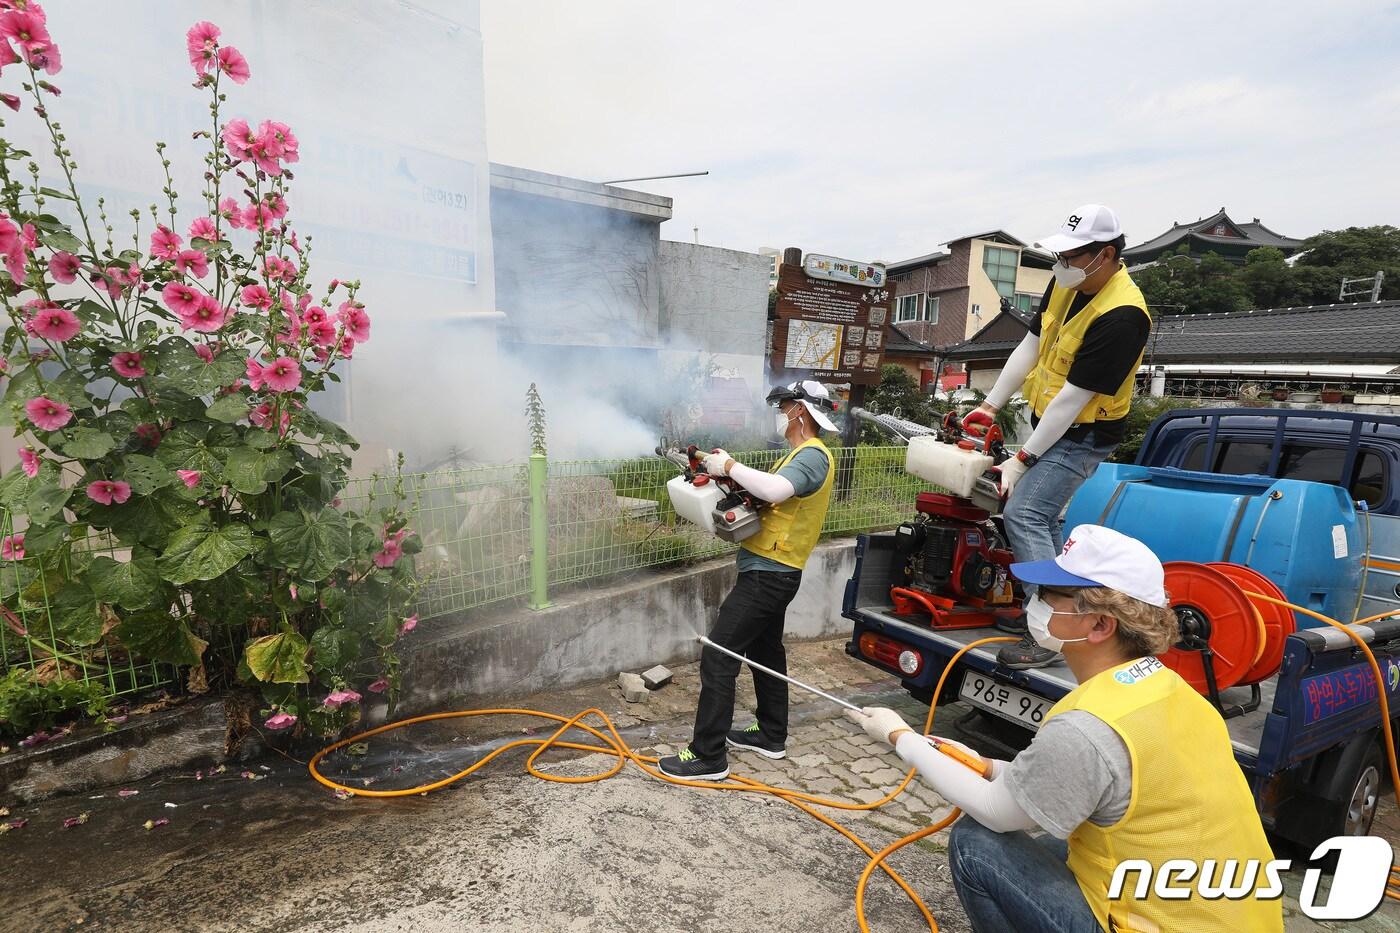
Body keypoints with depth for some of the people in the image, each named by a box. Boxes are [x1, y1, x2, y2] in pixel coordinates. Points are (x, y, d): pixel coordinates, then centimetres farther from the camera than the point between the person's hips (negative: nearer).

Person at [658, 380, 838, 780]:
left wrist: (728, 465, -24)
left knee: (718, 655, -9)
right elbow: (769, 494, 12)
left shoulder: (812, 456, -17)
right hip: (772, 573, 11)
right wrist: (728, 471, -2)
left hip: (767, 575, -11)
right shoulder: (802, 455, 16)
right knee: (765, 651, 21)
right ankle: (772, 736, 36)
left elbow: (774, 489, -37)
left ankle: (708, 756, -1)